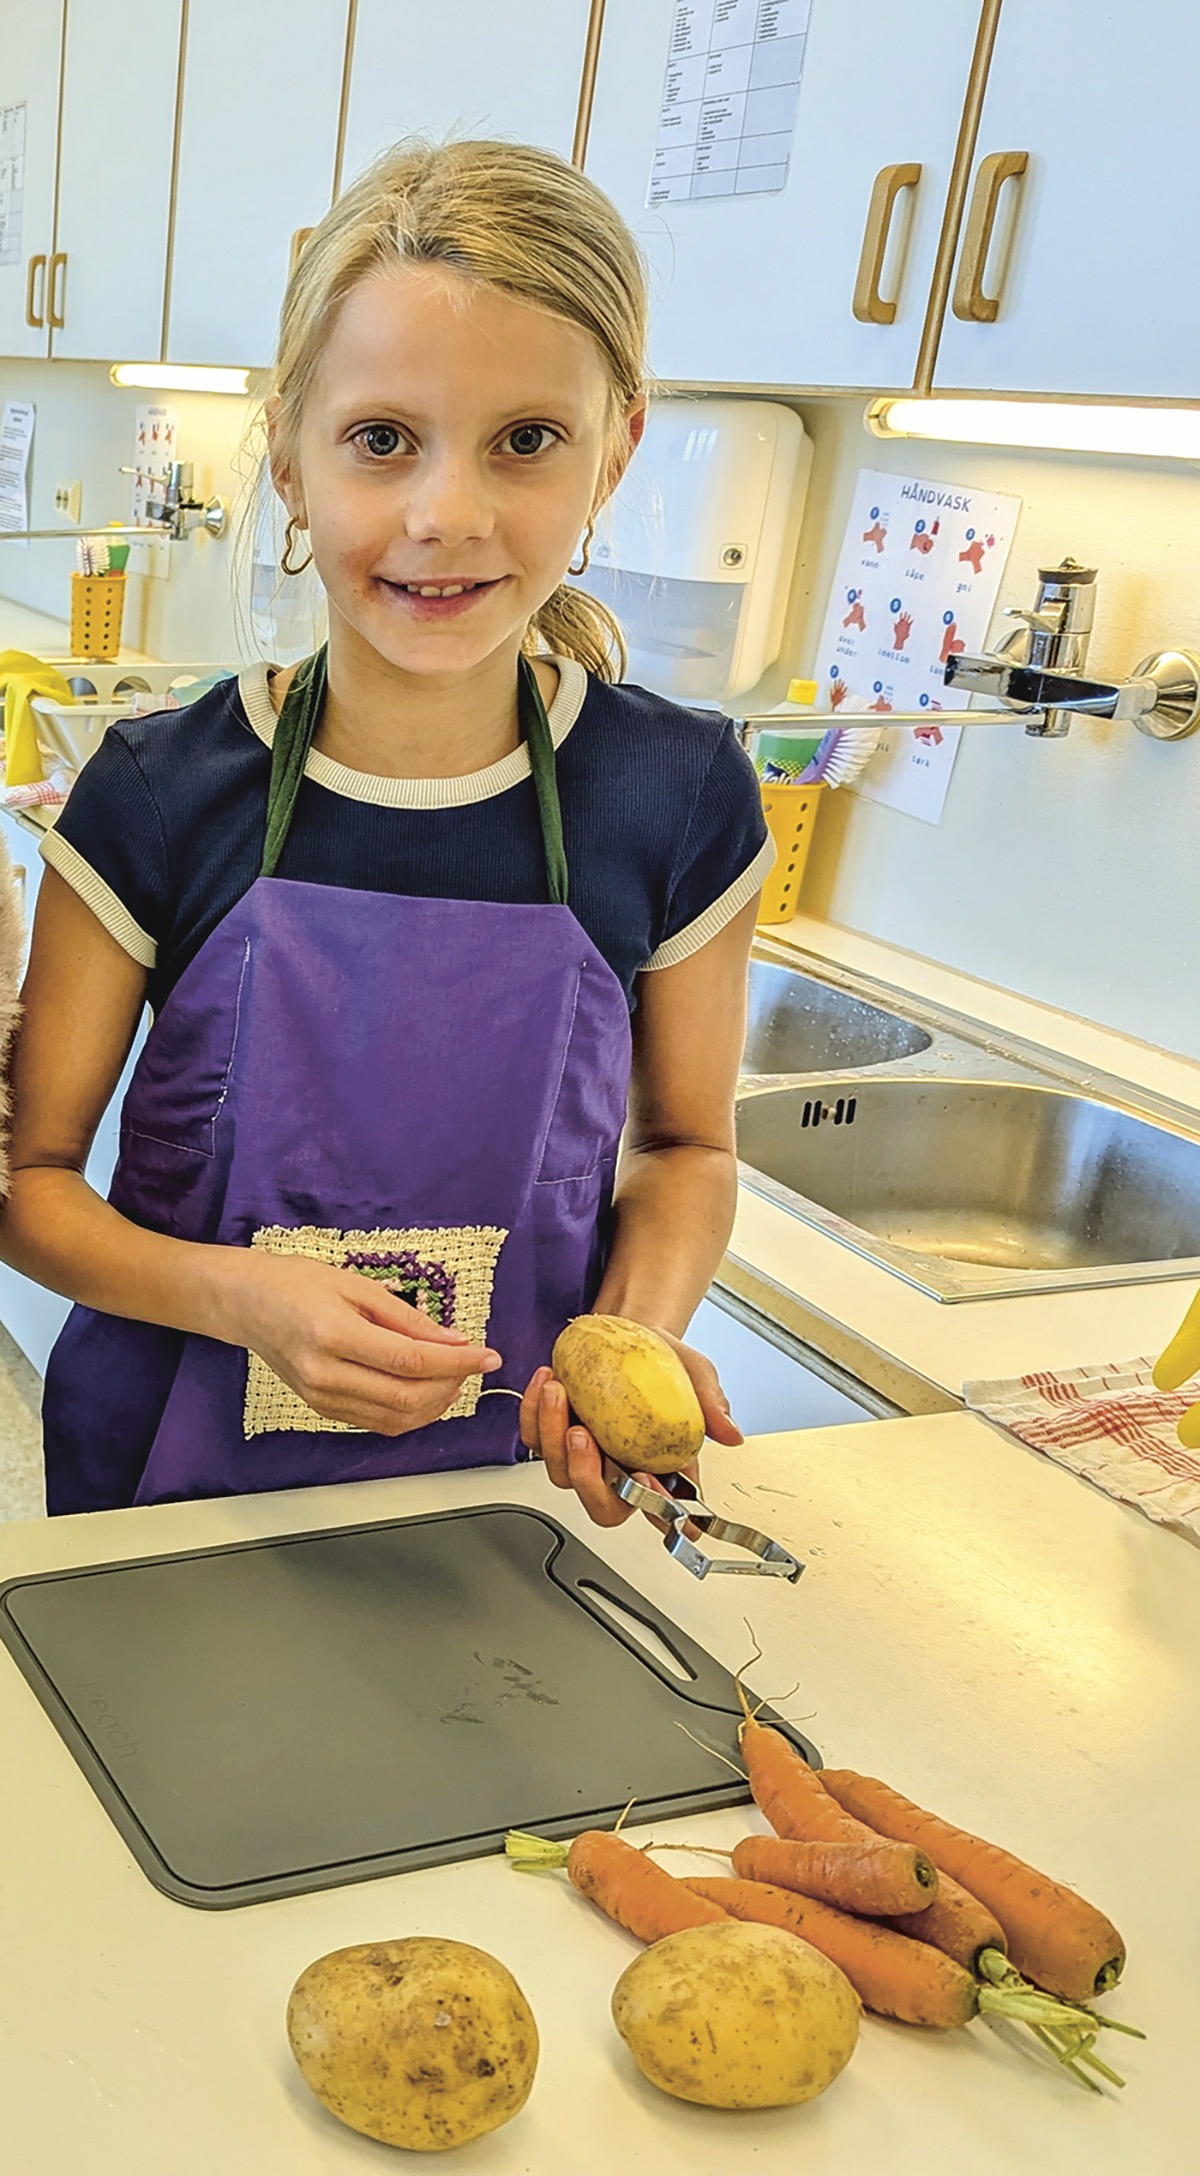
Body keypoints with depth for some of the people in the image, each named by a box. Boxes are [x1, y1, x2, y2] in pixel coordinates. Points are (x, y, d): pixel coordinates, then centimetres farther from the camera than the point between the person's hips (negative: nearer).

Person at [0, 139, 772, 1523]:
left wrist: (638, 1332, -15)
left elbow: (685, 1144, 4)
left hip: (495, 1480, 1)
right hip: (177, 1475, 0)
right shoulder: (160, 796, -13)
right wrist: (241, 1296, -23)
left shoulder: (679, 798, -10)